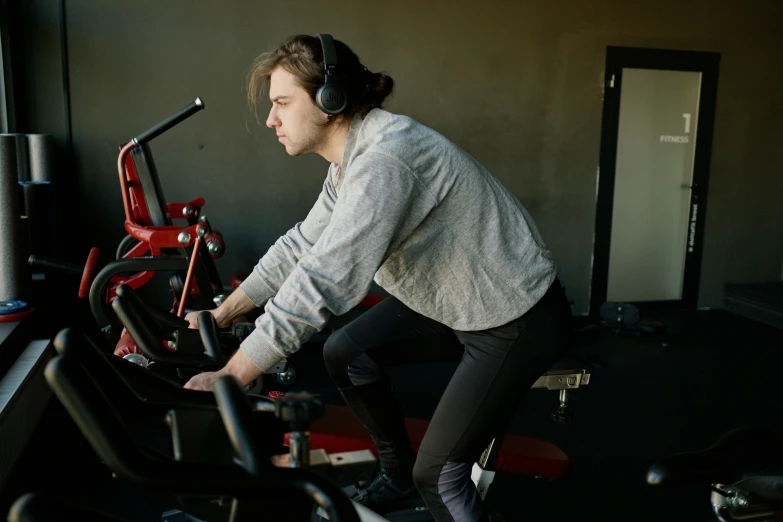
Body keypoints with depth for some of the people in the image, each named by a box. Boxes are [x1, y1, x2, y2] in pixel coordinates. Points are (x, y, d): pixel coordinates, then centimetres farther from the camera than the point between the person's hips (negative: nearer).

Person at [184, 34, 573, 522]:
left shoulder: (384, 160, -29)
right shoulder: (351, 159, 3)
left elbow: (319, 283, -34)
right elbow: (302, 245, 10)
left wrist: (229, 377, -29)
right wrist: (222, 313, 12)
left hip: (518, 322, -9)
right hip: (450, 298, 9)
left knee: (438, 474, -8)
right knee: (344, 354, 8)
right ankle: (396, 473, 28)